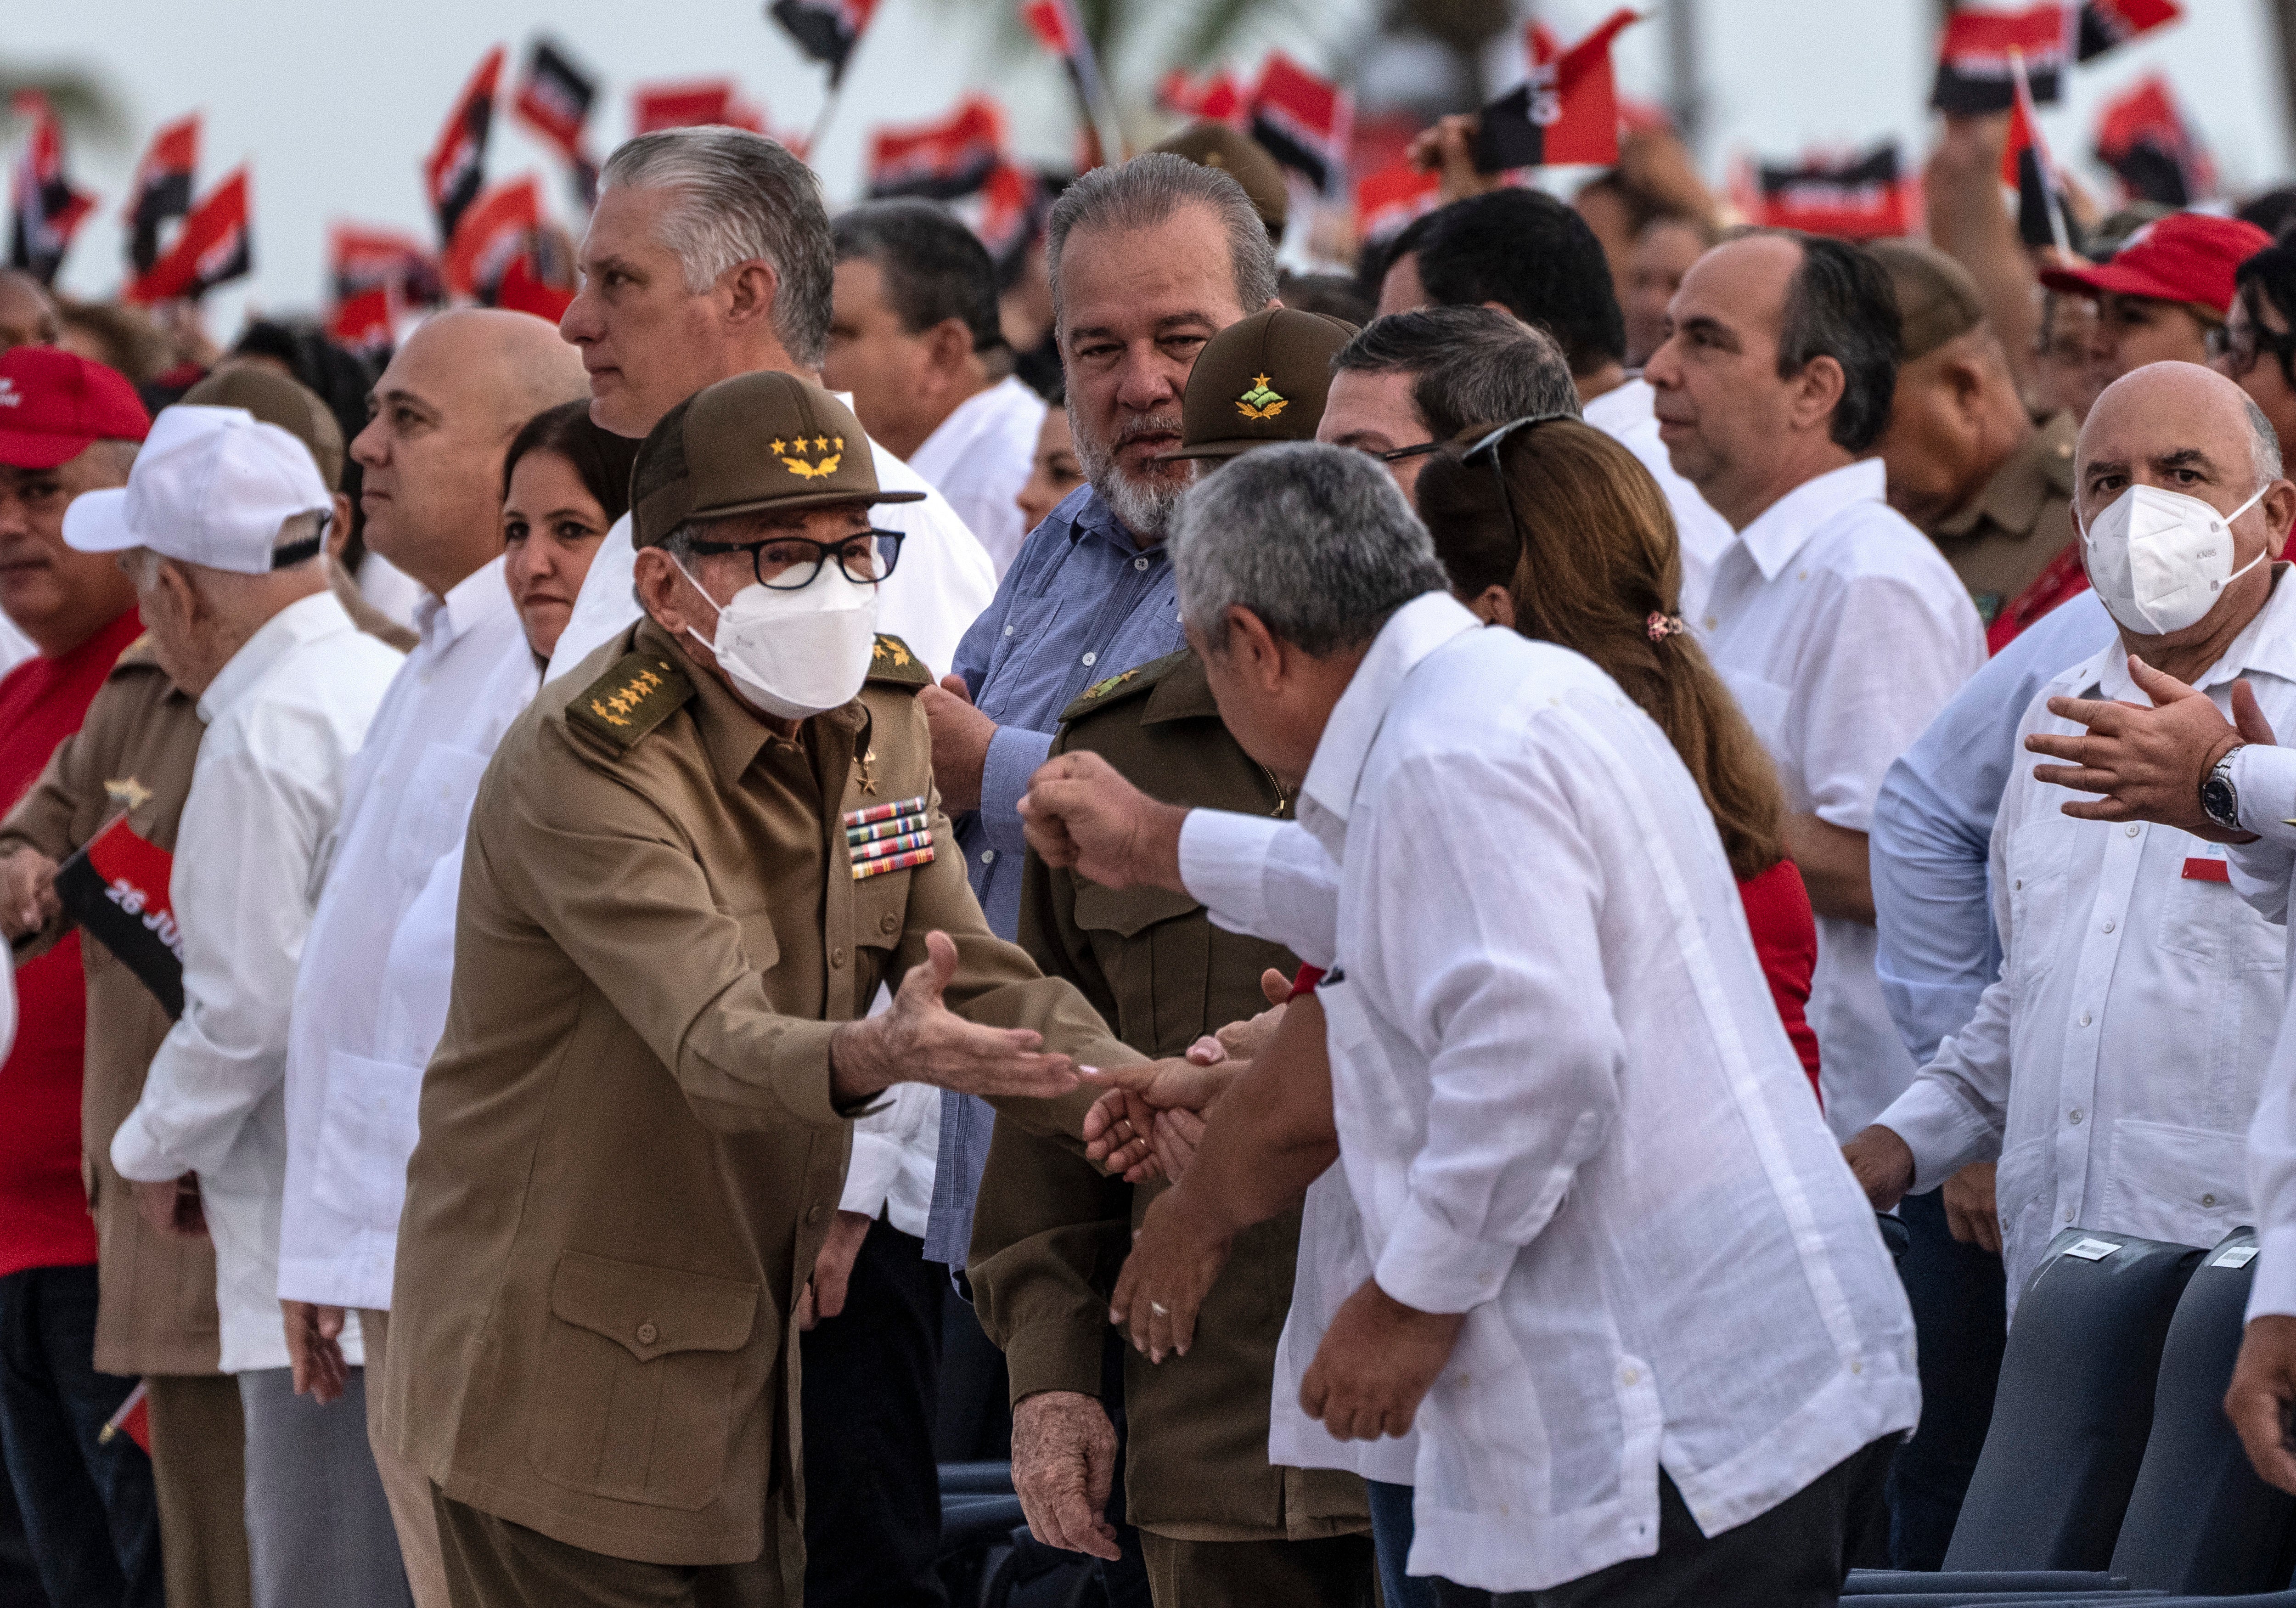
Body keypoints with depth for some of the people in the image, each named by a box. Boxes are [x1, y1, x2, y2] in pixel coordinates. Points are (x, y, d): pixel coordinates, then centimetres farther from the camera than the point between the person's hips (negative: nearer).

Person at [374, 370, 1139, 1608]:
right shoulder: (583, 765, -21)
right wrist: (880, 1057, -55)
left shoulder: (878, 711, 4)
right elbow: (714, 1041, -34)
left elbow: (974, 972, 3)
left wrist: (1133, 1085, -17)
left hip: (747, 1357, 8)